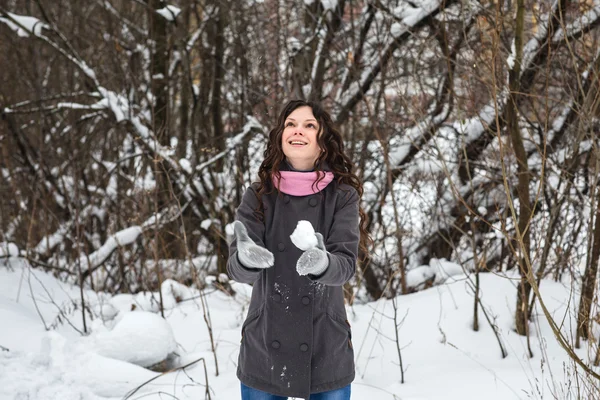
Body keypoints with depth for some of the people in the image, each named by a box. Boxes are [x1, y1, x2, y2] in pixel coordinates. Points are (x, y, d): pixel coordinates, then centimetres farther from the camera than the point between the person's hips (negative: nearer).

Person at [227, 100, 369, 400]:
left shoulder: (343, 196, -4)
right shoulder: (258, 196, -1)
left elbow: (346, 263, -14)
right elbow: (236, 268, -10)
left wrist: (322, 263, -37)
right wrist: (246, 258, -33)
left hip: (327, 353, -1)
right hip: (264, 351, 1)